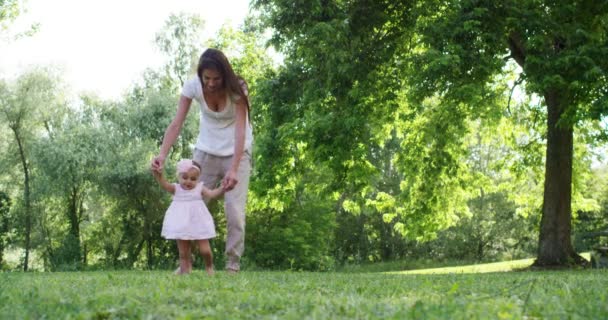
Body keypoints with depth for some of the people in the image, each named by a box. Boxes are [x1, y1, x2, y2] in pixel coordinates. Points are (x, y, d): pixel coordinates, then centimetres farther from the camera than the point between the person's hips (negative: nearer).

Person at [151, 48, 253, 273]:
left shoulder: (236, 89, -23)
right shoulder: (192, 86, -15)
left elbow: (240, 130, -30)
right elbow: (176, 123, -18)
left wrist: (233, 169, -41)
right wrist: (162, 154, -34)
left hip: (236, 151, -3)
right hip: (206, 150, 3)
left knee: (234, 211, -11)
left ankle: (233, 265, -3)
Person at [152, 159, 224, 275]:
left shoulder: (199, 188, 0)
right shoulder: (176, 189, -1)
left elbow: (211, 194, -14)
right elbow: (164, 184, -18)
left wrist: (222, 189, -35)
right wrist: (157, 174, -39)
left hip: (198, 224, -1)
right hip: (181, 226, 1)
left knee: (205, 250, 0)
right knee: (183, 252, 6)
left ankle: (209, 266, 28)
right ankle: (184, 271, 14)